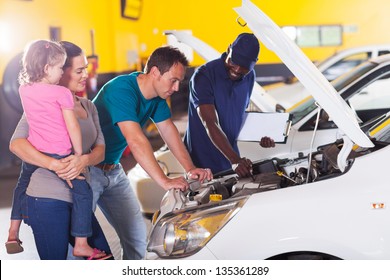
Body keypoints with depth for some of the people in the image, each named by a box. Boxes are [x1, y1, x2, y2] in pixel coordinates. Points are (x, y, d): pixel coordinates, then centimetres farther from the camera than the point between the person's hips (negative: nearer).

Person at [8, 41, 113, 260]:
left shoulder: (88, 106, 15)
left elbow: (100, 149, 6)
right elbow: (16, 143, -17)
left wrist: (84, 160, -17)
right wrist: (54, 164, -28)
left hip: (78, 199, 7)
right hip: (48, 199, -7)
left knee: (104, 259, 10)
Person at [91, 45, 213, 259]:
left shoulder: (157, 95, 0)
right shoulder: (122, 90, -27)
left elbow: (169, 131, 5)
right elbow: (136, 141, -35)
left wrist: (190, 169, -8)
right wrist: (165, 181, -39)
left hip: (113, 170, 9)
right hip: (88, 169, -9)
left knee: (137, 236, 8)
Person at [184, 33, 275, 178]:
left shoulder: (249, 77, 3)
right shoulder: (204, 76, -19)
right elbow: (210, 125, -28)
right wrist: (235, 160, -38)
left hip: (230, 154, 6)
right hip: (202, 160, -6)